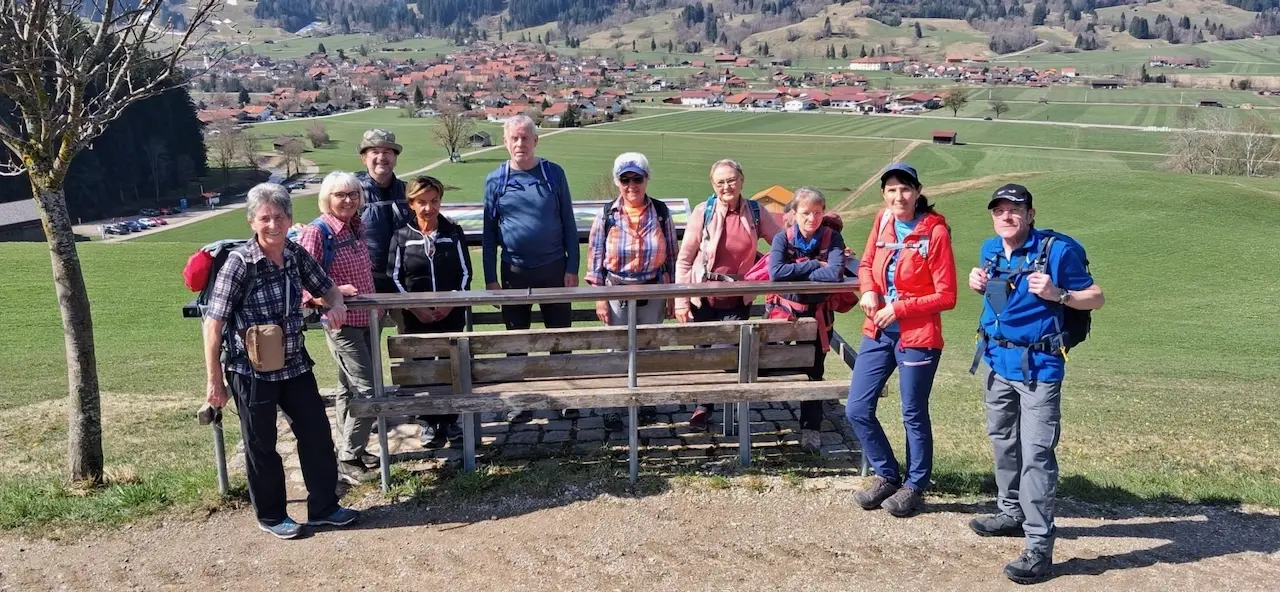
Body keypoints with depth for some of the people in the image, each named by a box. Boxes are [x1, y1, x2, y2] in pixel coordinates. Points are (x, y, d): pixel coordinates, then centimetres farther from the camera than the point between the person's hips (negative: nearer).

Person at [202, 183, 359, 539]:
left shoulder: (297, 255, -3)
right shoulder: (239, 263, -18)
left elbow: (327, 289, 14)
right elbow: (213, 324, -16)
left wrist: (336, 305, -10)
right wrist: (215, 380, -14)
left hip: (295, 365, 5)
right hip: (252, 371, -5)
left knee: (317, 433, 11)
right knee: (261, 445, 11)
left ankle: (323, 507, 28)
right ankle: (270, 516, 29)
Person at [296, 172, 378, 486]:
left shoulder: (357, 227, 8)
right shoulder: (317, 231, -15)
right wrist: (333, 290, -31)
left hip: (365, 319, 8)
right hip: (341, 322, -8)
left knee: (349, 387, 17)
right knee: (369, 390, -11)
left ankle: (348, 450, 30)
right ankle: (347, 459, 1)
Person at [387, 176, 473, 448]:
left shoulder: (454, 233, 0)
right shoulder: (401, 237, -2)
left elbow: (465, 273, 2)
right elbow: (394, 278, -1)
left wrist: (450, 304, -10)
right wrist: (415, 308, -10)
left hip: (452, 315, 1)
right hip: (416, 317, -1)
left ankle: (450, 420, 20)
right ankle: (429, 422, 16)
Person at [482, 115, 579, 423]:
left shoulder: (554, 174, -2)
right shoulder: (495, 180, 0)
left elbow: (569, 224, 0)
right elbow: (489, 233, 3)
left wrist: (572, 268, -4)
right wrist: (490, 279, 0)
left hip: (554, 267, -1)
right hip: (514, 271, 1)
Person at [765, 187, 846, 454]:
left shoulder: (833, 238, -7)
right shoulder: (783, 239, -6)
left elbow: (834, 274, -24)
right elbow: (775, 272, -23)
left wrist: (795, 273, -18)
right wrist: (815, 265, -20)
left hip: (818, 314, 0)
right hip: (786, 310, 0)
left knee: (814, 371, 6)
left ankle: (811, 430, 17)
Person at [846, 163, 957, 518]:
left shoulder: (935, 232, -13)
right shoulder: (882, 223, 2)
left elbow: (946, 296, -12)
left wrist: (899, 308, -17)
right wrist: (868, 291, -3)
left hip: (917, 337, -6)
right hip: (878, 332, 6)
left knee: (914, 415, 9)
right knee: (857, 411, 6)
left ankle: (915, 486, 29)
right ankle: (887, 475, 27)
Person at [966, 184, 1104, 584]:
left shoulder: (1056, 250, -13)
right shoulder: (990, 250, 6)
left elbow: (1096, 298, -6)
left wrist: (1057, 294, -24)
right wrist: (978, 284, 1)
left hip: (1038, 368, -7)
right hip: (997, 362, 7)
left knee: (1036, 455, -10)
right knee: (1003, 443, 20)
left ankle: (1039, 548, -7)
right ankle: (1012, 512, 40)